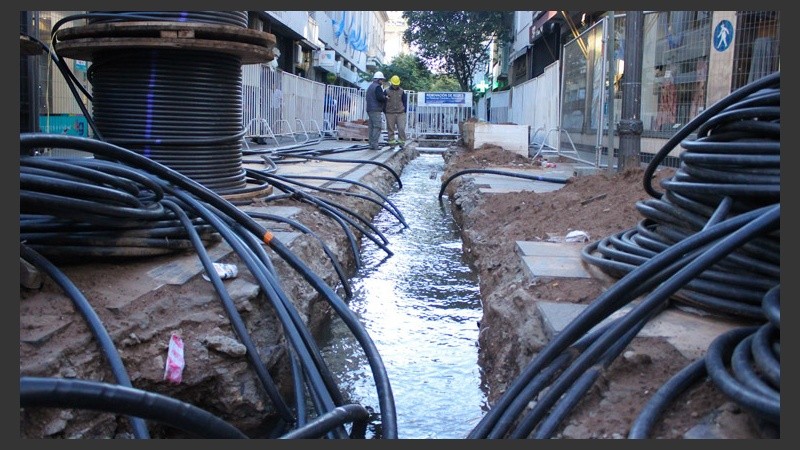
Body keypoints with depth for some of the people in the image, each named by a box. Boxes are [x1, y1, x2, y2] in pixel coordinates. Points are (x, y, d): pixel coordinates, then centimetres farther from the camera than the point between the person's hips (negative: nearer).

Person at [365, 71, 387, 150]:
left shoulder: (370, 87, 20)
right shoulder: (377, 87, -10)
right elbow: (380, 97, -22)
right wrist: (385, 97, -1)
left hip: (369, 109, 10)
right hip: (376, 110, -10)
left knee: (372, 127, 10)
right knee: (377, 127, -9)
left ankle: (371, 144, 10)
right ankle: (374, 144, -13)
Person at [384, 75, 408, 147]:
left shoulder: (402, 91, 7)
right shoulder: (387, 91, 3)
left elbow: (405, 102, 12)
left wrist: (404, 111, 6)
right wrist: (385, 112, 5)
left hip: (400, 113, 0)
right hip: (390, 114, 0)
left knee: (401, 128, -8)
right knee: (390, 129, 3)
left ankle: (401, 141, 2)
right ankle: (391, 141, 11)